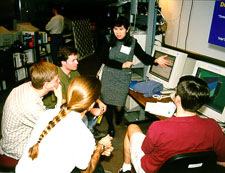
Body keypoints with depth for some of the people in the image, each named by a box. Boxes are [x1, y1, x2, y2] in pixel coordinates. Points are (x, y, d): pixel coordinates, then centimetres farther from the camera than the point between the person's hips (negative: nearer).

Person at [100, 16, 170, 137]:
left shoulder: (133, 42, -3)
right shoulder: (110, 42, 0)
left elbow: (143, 56, -2)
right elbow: (104, 59, -7)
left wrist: (156, 60, -22)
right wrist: (122, 65, -17)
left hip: (122, 79, -1)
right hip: (108, 77, 2)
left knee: (119, 106, 1)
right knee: (107, 103, 8)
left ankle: (118, 122, 38)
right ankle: (110, 126, 33)